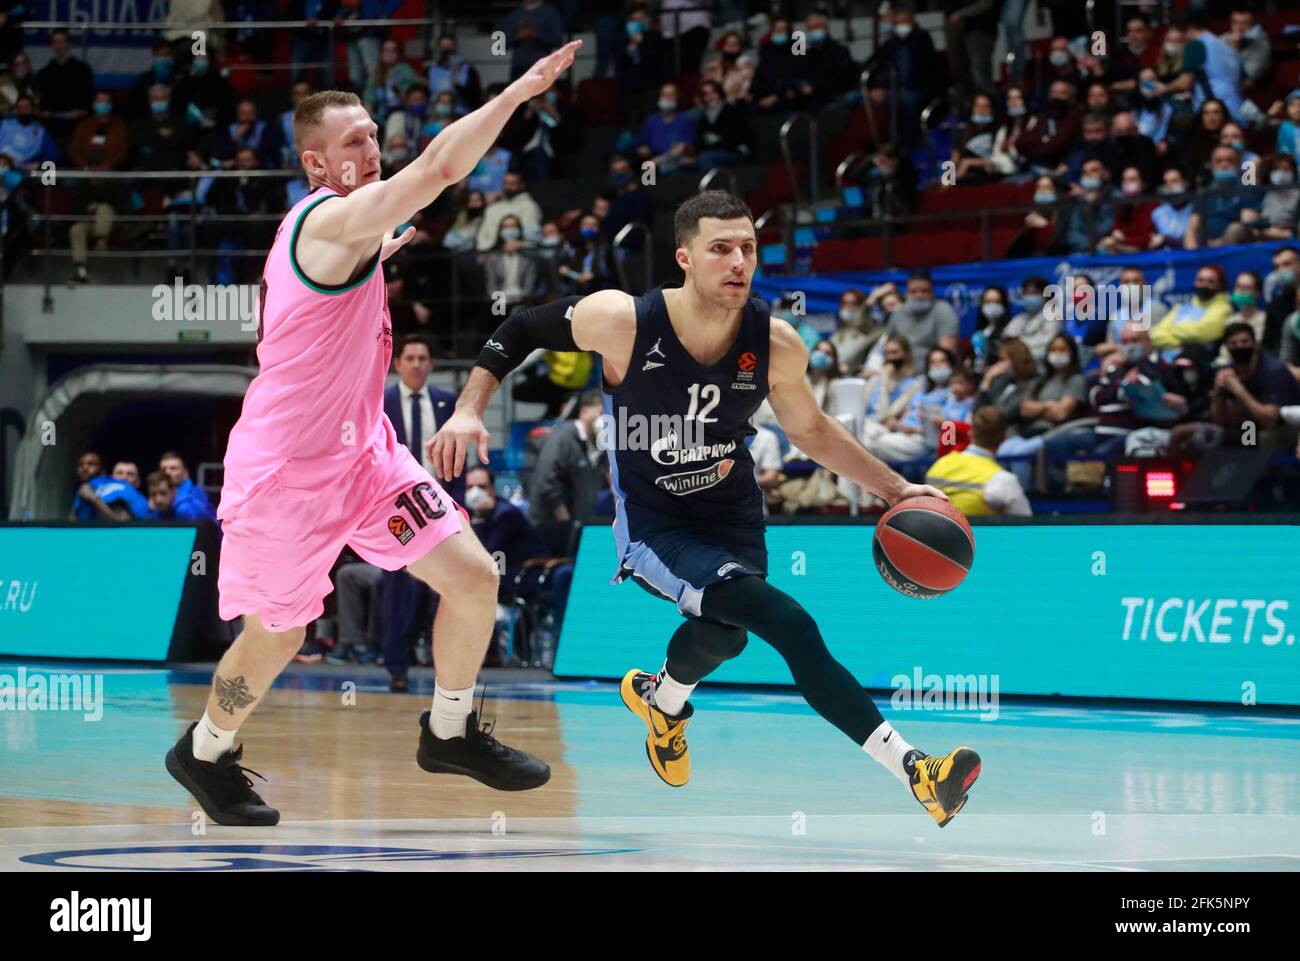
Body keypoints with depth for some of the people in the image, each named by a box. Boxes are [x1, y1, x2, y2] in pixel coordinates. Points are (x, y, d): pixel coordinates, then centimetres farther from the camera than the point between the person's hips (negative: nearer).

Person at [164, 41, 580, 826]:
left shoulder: (342, 231, 8)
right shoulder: (333, 219, -22)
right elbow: (442, 167, -38)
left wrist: (375, 259, 22)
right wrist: (520, 90, -37)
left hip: (362, 450, 9)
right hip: (286, 467, -9)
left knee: (474, 579, -1)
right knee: (275, 640, 8)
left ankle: (451, 733, 19)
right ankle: (205, 754, 34)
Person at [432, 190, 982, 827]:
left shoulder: (775, 344, -13)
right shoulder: (622, 321, -22)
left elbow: (809, 428, 6)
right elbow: (520, 332, -4)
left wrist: (894, 489, 2)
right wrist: (469, 409, -15)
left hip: (733, 518, 5)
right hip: (652, 527, -5)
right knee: (792, 626, -26)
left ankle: (662, 702, 56)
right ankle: (912, 770, -24)